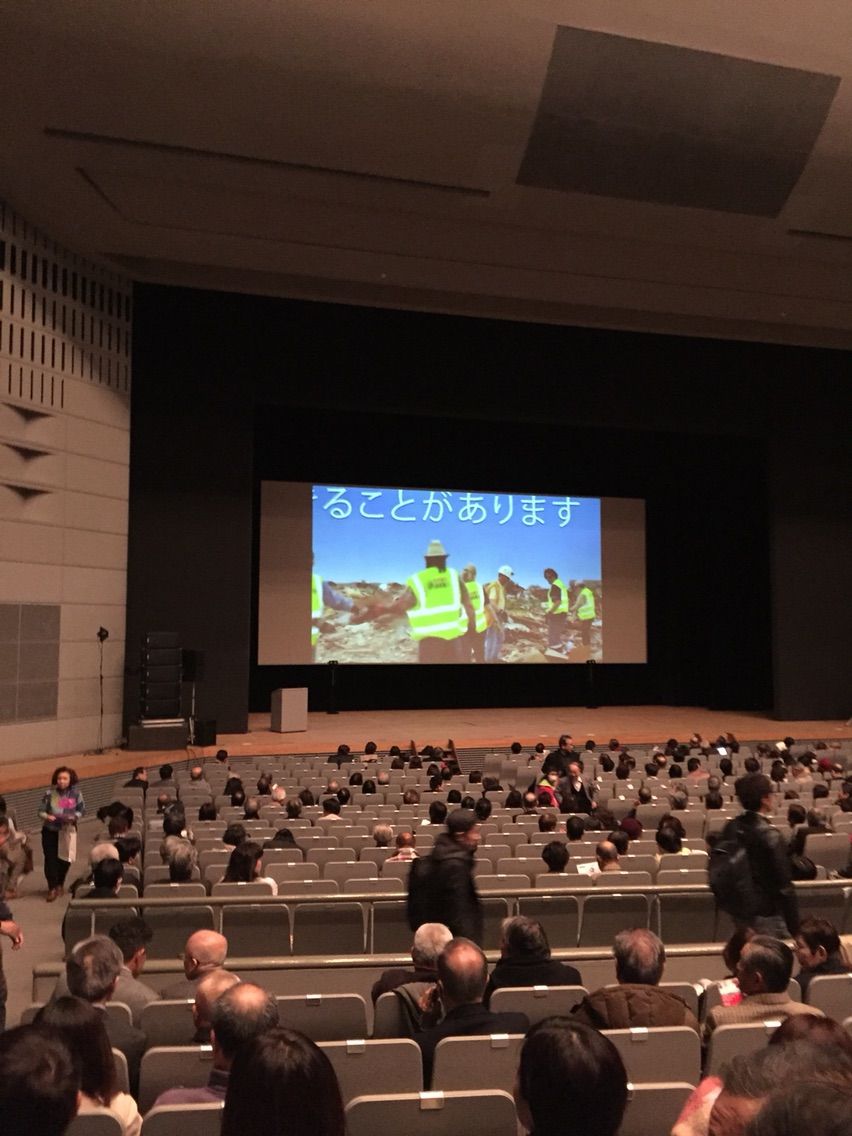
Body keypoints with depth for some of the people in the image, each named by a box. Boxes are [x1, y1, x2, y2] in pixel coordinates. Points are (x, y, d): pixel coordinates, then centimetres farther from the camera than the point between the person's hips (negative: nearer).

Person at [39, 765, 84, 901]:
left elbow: (81, 809, 1)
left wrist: (74, 817, -18)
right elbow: (41, 811, -5)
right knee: (50, 859, -5)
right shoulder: (50, 793, -11)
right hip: (50, 830, -1)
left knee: (64, 859, 12)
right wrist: (47, 816, -26)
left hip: (67, 830, 1)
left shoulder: (76, 793, -9)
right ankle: (52, 888, 9)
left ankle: (60, 884, 35)